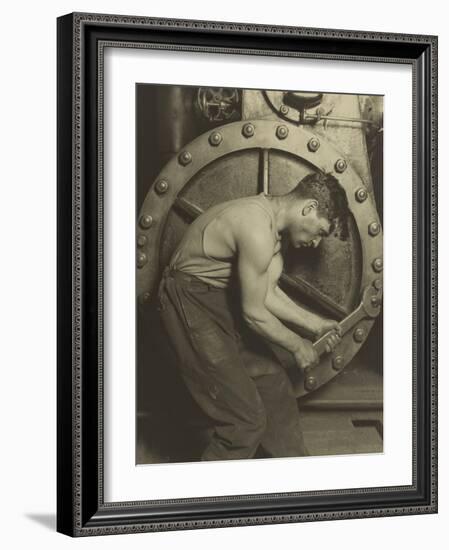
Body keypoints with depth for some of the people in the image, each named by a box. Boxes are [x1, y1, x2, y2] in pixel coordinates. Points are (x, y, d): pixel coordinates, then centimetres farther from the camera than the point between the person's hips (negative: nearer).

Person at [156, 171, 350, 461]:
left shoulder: (272, 214, 3)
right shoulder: (257, 231, -29)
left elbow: (267, 292, 10)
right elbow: (254, 313, -20)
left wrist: (314, 323, 8)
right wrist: (297, 345, -6)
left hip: (223, 301, 10)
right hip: (192, 306, -10)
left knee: (274, 385, 16)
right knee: (246, 420, -7)